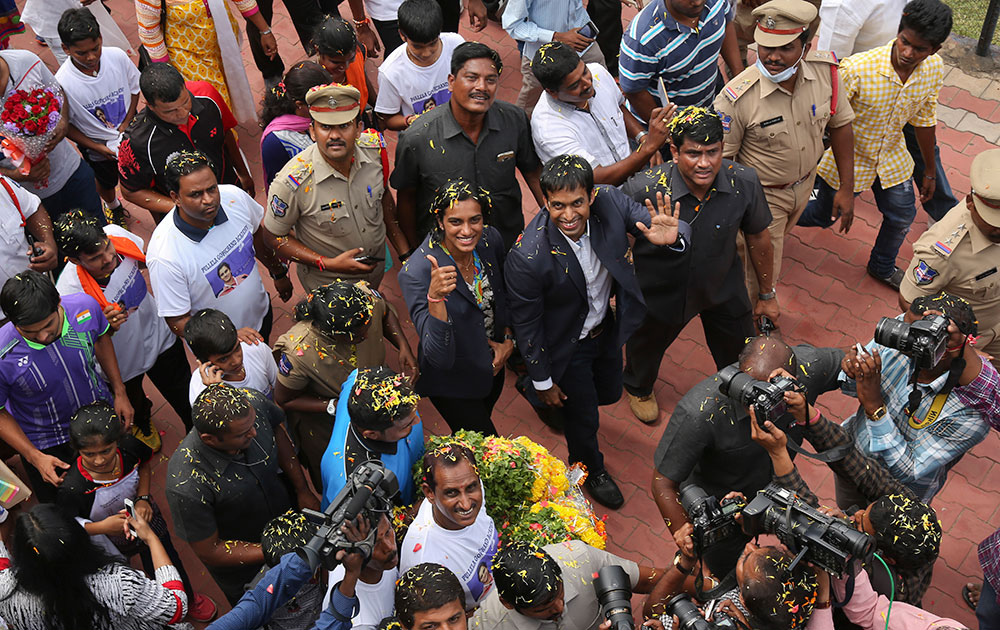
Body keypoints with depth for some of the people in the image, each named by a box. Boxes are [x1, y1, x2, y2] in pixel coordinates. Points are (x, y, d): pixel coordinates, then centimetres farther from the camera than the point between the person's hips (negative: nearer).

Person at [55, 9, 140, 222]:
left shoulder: (117, 56, -25)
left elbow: (134, 89, -6)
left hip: (130, 135, 1)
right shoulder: (62, 83, -32)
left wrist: (124, 126, -13)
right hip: (97, 148, -1)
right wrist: (97, 147, -19)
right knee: (107, 182, 27)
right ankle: (113, 208, 60)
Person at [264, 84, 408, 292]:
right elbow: (273, 236, -18)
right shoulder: (291, 182, -33)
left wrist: (405, 251, -1)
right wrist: (328, 264, -27)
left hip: (377, 268, 4)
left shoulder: (374, 148, -20)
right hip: (327, 284, -4)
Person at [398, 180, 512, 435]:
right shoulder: (416, 273, -33)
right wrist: (435, 297, -49)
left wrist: (509, 339, -4)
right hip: (452, 379, -5)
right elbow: (440, 356, -38)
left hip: (492, 366, 6)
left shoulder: (490, 239, -16)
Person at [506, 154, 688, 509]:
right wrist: (542, 382, -8)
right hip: (567, 345, -5)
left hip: (607, 328, 5)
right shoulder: (527, 258, -37)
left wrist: (672, 237, -45)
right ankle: (591, 470, 52)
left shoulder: (611, 203, -27)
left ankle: (567, 403, 64)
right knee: (584, 417, 17)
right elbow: (525, 324, -21)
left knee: (610, 393, 29)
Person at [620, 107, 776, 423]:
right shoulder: (642, 190, -36)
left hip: (723, 287, 2)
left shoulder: (744, 182, -26)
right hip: (660, 291, -2)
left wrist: (767, 294, 4)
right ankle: (638, 386, 66)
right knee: (647, 344, 29)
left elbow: (758, 237, -8)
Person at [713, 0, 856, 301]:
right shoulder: (737, 98, -33)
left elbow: (840, 124, -4)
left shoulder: (825, 70, -20)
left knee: (778, 239, 32)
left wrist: (846, 188, -2)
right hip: (762, 196, -5)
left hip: (805, 183, 5)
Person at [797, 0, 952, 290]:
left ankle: (882, 267, 49)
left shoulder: (934, 69, -17)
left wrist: (930, 171, 10)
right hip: (846, 158, -5)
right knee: (822, 217, 14)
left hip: (892, 158, 5)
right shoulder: (856, 69, -35)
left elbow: (924, 119, 0)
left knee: (902, 217, 18)